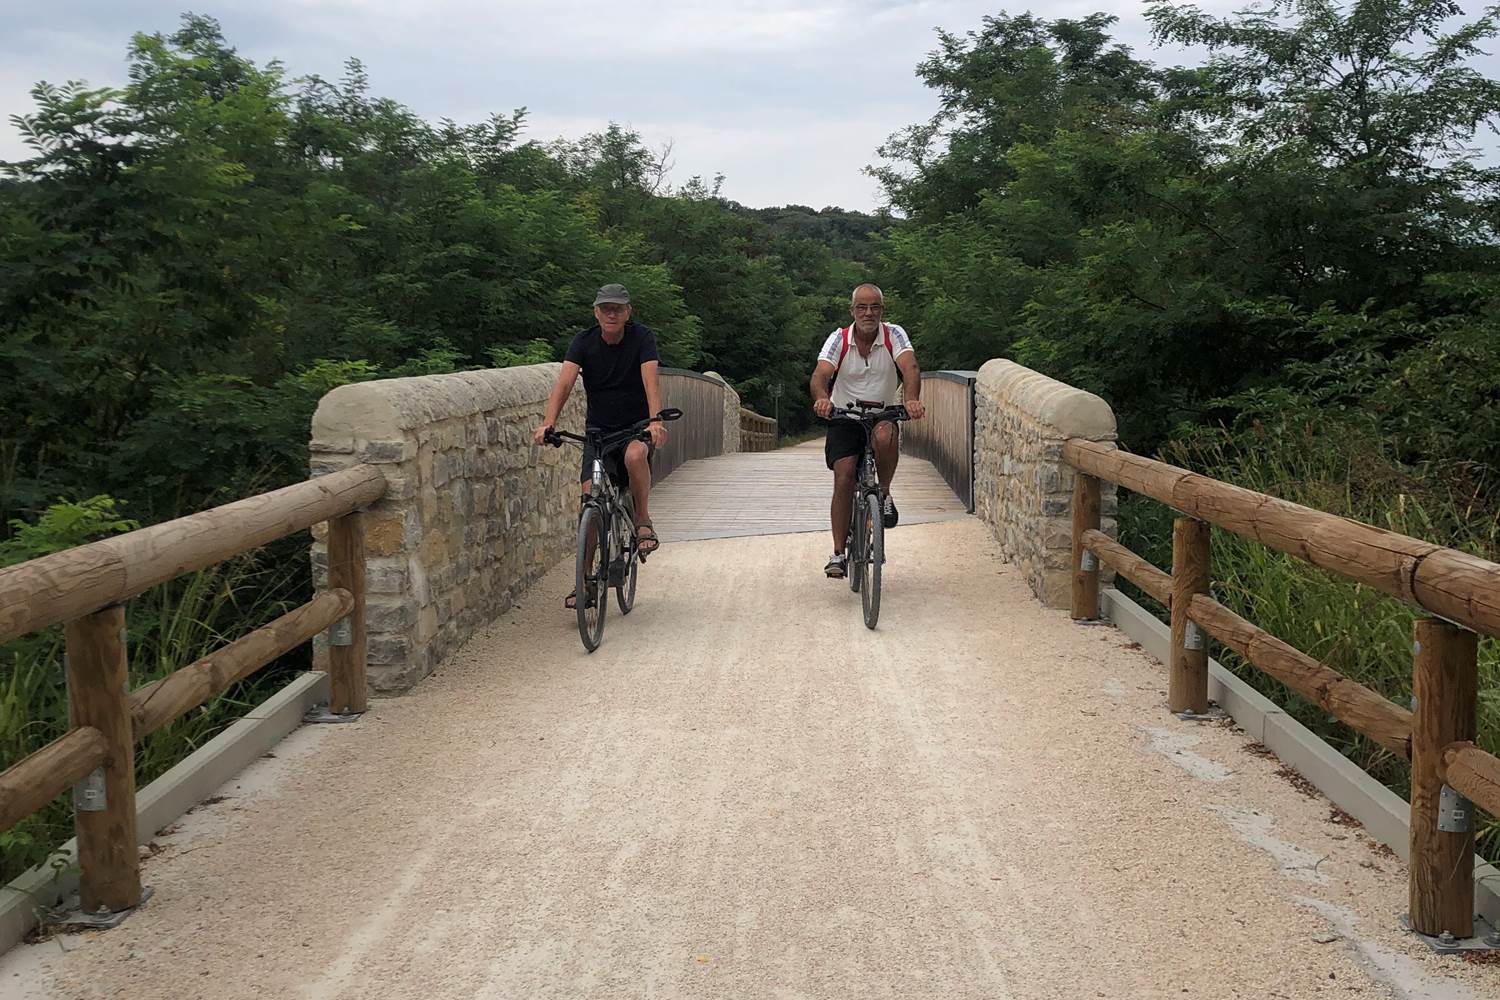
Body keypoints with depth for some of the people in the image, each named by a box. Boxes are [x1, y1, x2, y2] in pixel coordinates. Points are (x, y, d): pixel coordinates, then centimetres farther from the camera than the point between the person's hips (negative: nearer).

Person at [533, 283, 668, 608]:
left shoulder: (642, 337, -10)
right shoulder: (584, 342, -6)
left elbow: (651, 380, -25)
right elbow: (564, 382, -19)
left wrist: (655, 421, -43)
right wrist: (548, 423, -36)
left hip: (637, 426, -2)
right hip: (599, 428, 2)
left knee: (635, 455, -37)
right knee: (590, 496, -12)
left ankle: (642, 520, -11)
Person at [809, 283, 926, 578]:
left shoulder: (894, 335, -8)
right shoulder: (839, 339, -9)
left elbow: (910, 368, -24)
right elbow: (821, 374, -23)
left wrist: (912, 400, -46)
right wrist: (822, 398, -47)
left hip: (883, 415, 0)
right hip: (844, 418, 0)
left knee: (886, 435, -36)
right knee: (843, 480, -14)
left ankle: (885, 494, -10)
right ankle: (839, 554, -5)